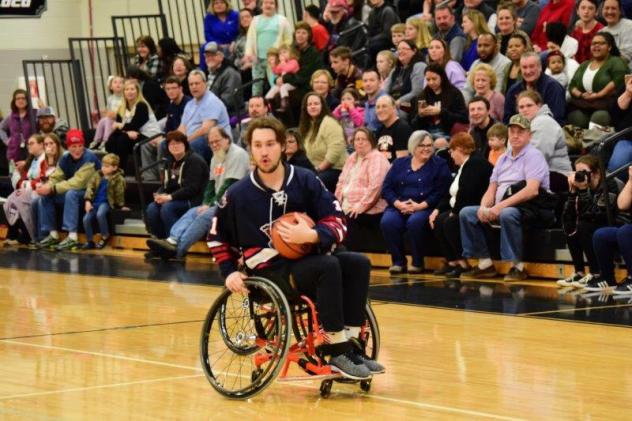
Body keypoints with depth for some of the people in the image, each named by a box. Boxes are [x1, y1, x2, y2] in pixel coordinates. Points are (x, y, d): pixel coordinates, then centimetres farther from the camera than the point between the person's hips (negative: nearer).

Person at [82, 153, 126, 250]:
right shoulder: (97, 175, 5)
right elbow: (90, 187, 3)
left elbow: (119, 194, -3)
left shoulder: (119, 179, -9)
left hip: (106, 203, -5)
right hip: (95, 202, 5)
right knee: (86, 219, -13)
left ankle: (105, 236, -11)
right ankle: (90, 241, 5)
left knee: (100, 214, -35)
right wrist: (87, 201, -6)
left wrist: (121, 206, 4)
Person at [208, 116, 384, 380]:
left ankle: (351, 344, -19)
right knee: (328, 267, -31)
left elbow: (337, 222, -2)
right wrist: (229, 272, 3)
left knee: (358, 264, -22)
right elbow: (217, 236, 15)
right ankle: (337, 352, -30)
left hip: (308, 260, 4)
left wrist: (311, 236, -22)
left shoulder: (305, 181, 3)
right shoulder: (239, 194, 1)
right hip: (268, 272, -4)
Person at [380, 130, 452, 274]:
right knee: (387, 222, -29)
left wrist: (420, 206, -16)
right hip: (399, 206, 3)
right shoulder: (400, 163, 17)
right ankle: (398, 261, -13)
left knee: (415, 222, -36)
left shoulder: (440, 164, 8)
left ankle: (417, 262, -16)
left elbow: (440, 192, -4)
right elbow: (386, 188, 9)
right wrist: (398, 204, -10)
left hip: (425, 207, -3)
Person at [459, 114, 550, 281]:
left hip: (526, 209, -8)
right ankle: (485, 264, -6)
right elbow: (491, 189, 16)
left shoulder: (533, 155, -6)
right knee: (466, 213, -3)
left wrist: (501, 206, -24)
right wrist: (484, 207, -8)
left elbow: (531, 190, -20)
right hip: (499, 209, 8)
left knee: (507, 214, -38)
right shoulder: (503, 159, 19)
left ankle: (517, 266, -28)